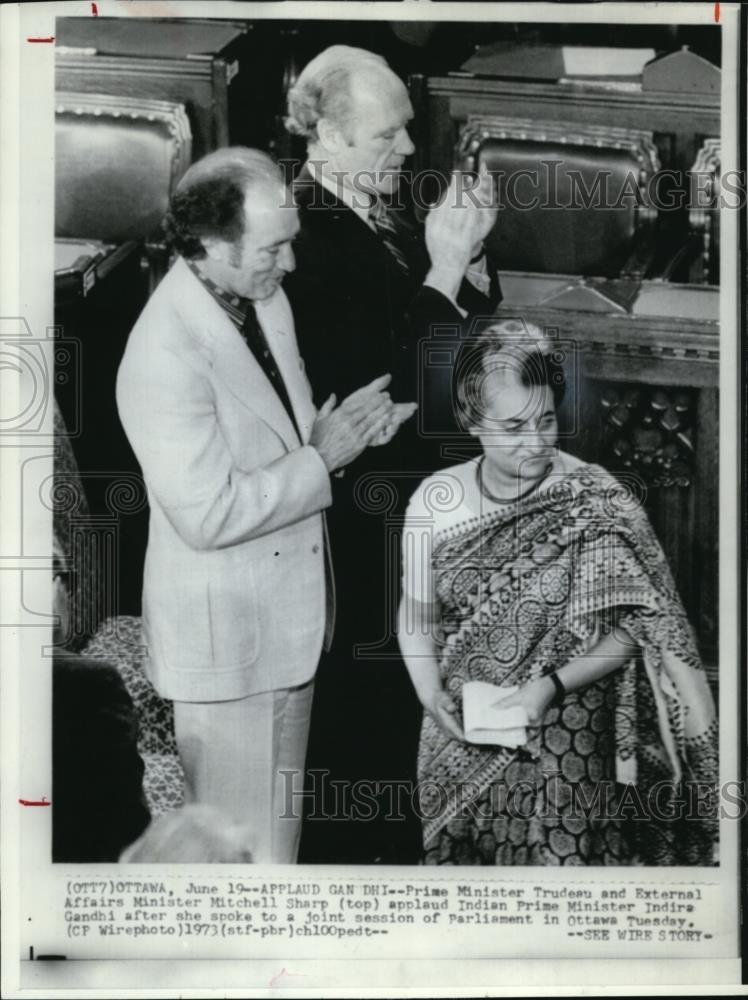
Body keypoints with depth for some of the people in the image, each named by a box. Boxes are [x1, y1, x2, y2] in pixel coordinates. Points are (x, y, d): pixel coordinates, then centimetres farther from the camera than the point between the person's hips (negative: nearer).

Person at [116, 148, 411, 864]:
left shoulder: (262, 296, 1)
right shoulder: (165, 356, -27)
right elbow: (208, 515, -28)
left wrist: (344, 427, -5)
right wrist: (322, 458, -20)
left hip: (288, 610, 8)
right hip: (225, 635, -8)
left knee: (281, 821, 26)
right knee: (242, 843, 10)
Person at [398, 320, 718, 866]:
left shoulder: (596, 503, -13)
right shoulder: (435, 499, -4)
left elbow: (631, 630, -10)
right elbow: (416, 614, 6)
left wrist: (550, 686, -21)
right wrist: (432, 697, -8)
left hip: (568, 746, -3)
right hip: (460, 737, 3)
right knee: (456, 854, 16)